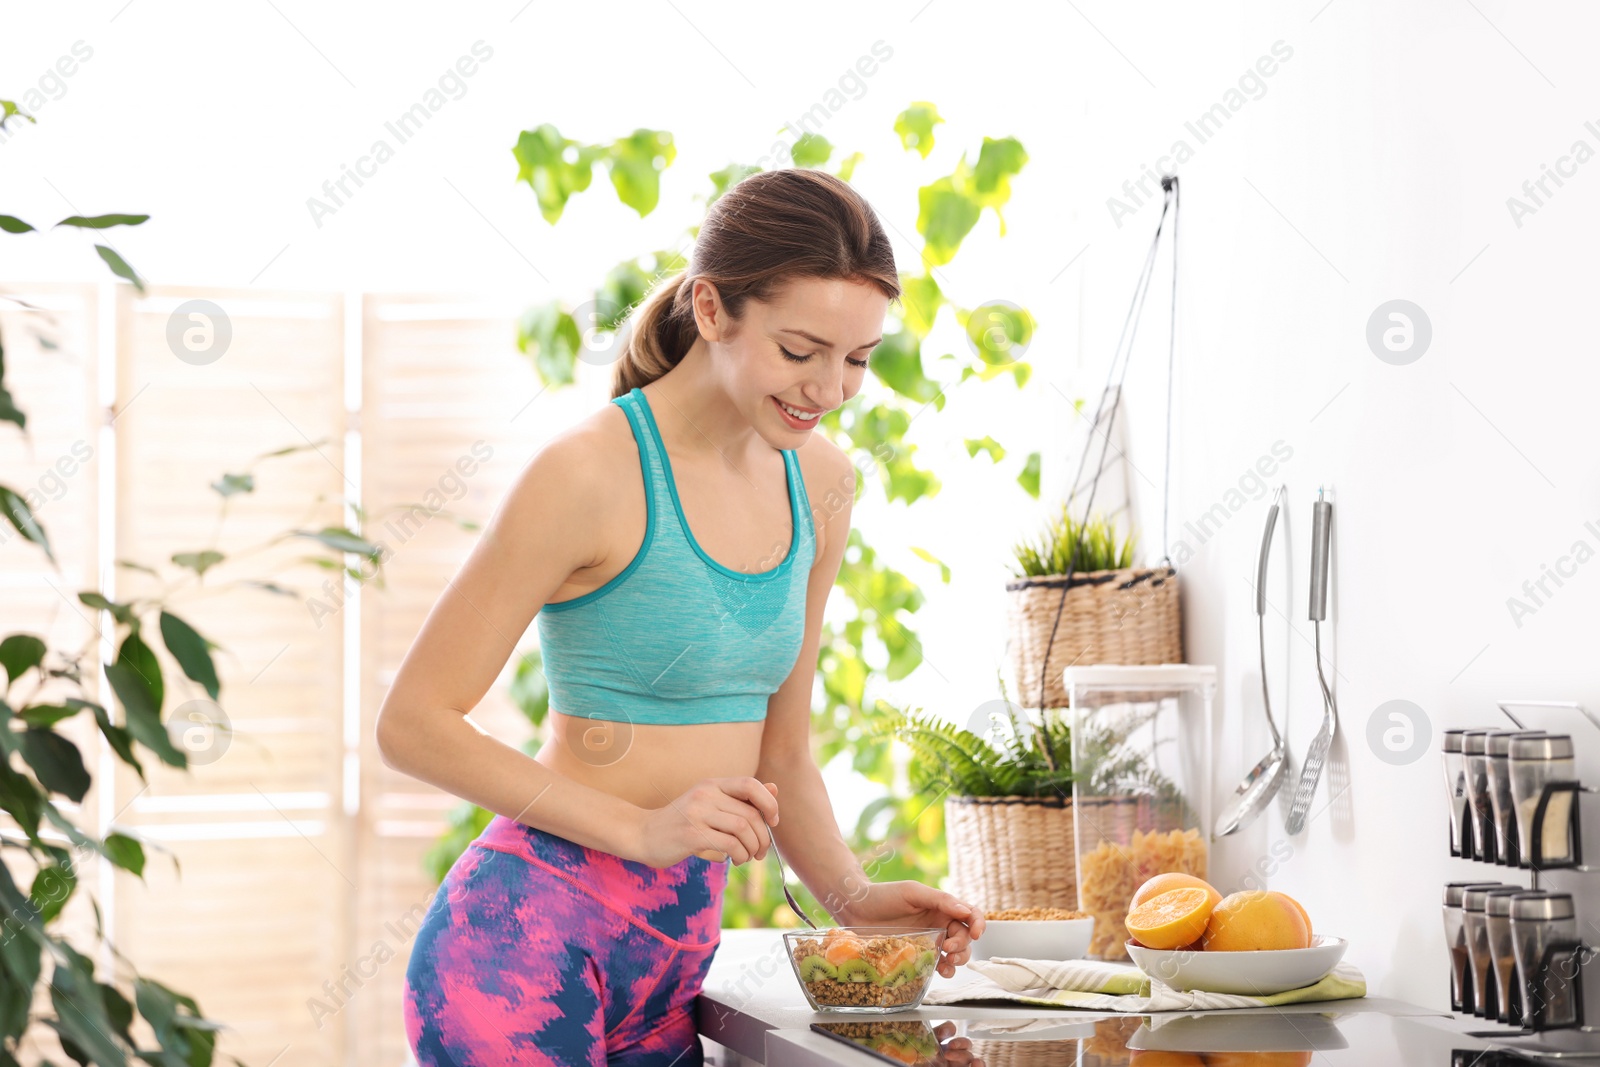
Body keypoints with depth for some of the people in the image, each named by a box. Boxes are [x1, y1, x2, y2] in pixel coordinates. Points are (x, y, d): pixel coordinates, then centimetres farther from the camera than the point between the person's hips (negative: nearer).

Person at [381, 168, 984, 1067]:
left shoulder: (820, 483, 8)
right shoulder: (593, 473, -14)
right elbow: (414, 725, -13)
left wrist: (851, 895, -1)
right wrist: (641, 829, -21)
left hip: (676, 956, 7)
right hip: (528, 936, -7)